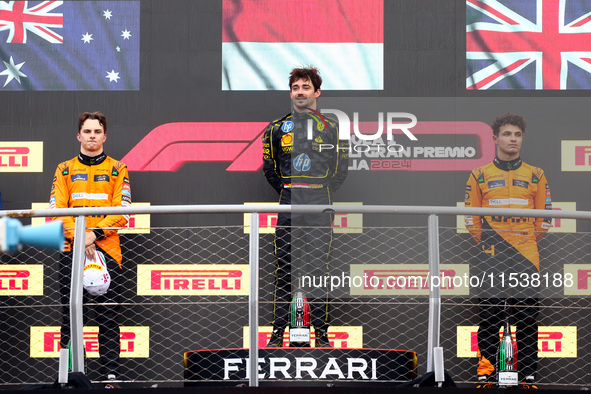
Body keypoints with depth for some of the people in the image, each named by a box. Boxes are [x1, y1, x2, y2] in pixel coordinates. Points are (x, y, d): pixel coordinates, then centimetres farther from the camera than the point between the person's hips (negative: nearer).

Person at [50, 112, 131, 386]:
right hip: (71, 251, 1)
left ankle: (110, 376, -5)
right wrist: (77, 236, -12)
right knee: (69, 316, -1)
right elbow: (56, 208, 4)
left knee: (108, 317, -4)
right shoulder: (65, 170, 13)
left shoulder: (117, 170, 9)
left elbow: (122, 211, 0)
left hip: (106, 250, -1)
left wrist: (94, 234, -13)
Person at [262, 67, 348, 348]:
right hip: (288, 206, 1)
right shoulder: (277, 128, 8)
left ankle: (321, 333, 3)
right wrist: (287, 193, 11)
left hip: (320, 207, -1)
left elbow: (341, 170, 11)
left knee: (319, 269, -1)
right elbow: (269, 169, 17)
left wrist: (322, 194, 6)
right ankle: (278, 332, 3)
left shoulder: (332, 129, 5)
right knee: (284, 270, -1)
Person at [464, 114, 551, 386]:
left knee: (527, 315, -1)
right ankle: (485, 369, 2)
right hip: (492, 261, -1)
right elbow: (471, 216, 9)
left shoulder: (536, 176, 10)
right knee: (489, 315, -3)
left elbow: (545, 217, 12)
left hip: (526, 258, 1)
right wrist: (486, 243, 4)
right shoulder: (480, 175, 8)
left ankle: (529, 372, 3)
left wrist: (528, 241, 8)